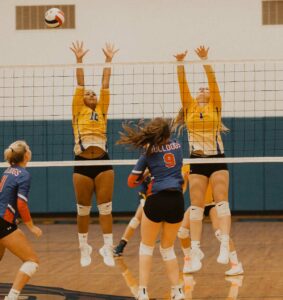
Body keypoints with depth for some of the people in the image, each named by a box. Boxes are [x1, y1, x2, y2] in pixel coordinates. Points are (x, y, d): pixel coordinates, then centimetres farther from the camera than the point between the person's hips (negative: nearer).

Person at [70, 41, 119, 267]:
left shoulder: (102, 110, 13)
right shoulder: (78, 111, 9)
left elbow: (105, 84, 10)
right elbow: (80, 84, 5)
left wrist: (108, 61, 11)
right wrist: (79, 60, 2)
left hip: (103, 162, 1)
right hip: (82, 163, -1)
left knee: (105, 208, -1)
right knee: (83, 209, 6)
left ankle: (108, 248, 1)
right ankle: (84, 248, 16)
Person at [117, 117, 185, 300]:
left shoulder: (149, 152, 4)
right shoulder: (177, 146, 12)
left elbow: (132, 182, 6)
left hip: (156, 201, -3)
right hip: (177, 201, 3)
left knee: (147, 247, 14)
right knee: (168, 249, 19)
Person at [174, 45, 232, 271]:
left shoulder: (215, 107, 6)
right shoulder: (189, 107, 11)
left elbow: (213, 82, -5)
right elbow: (183, 85, 0)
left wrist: (205, 61, -14)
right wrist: (180, 64, -11)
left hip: (217, 160, -2)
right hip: (197, 162, 2)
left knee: (222, 202, -11)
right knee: (196, 206, -2)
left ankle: (225, 245, -17)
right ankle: (195, 250, -2)